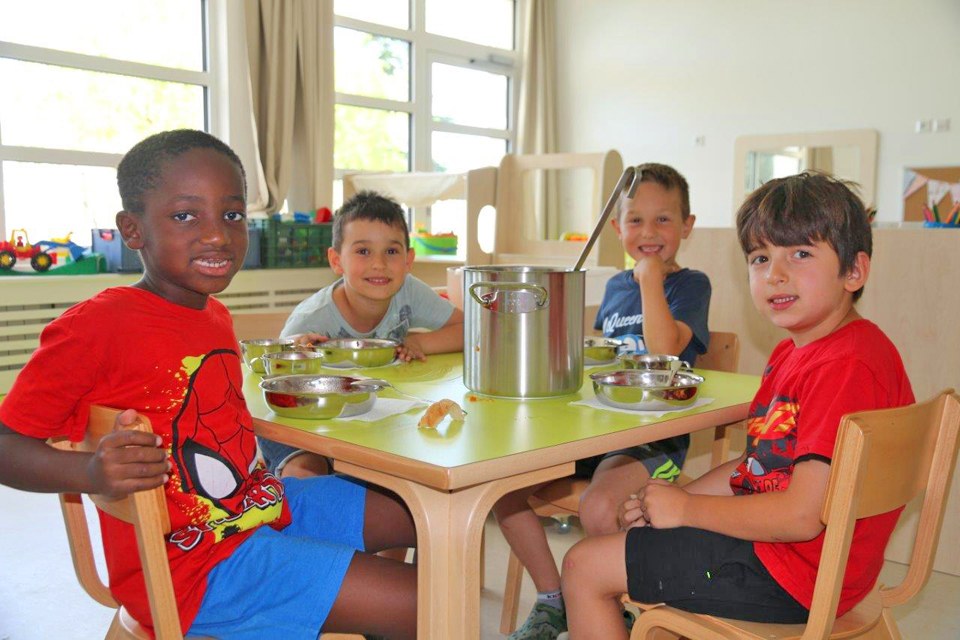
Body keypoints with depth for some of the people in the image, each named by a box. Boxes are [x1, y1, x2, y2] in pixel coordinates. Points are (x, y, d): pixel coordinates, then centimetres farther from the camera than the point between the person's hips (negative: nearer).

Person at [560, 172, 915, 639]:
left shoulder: (849, 366, -24)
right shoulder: (793, 353, 8)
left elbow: (804, 515, -28)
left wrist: (685, 507, -16)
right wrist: (673, 499, -1)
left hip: (790, 574, -10)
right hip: (765, 537, 10)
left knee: (584, 566, -5)